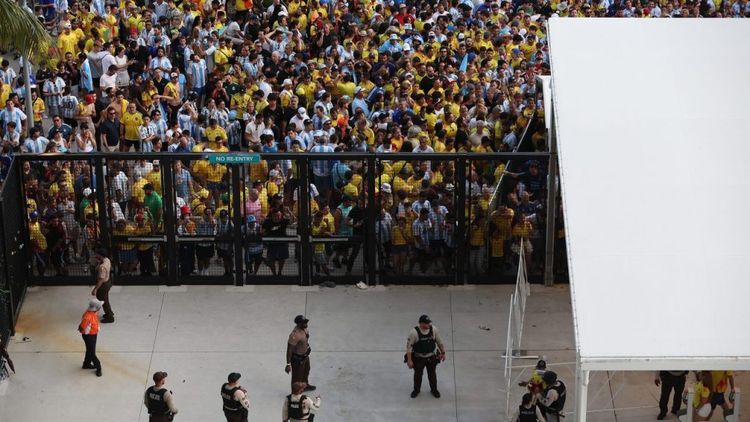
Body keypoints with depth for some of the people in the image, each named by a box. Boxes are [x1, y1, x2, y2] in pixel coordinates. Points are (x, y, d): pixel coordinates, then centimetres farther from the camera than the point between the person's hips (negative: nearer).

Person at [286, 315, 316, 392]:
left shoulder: (304, 328, -11)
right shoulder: (295, 335, -38)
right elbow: (289, 350, -31)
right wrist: (288, 364, -29)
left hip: (305, 355, 9)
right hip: (298, 359, -9)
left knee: (306, 371, 33)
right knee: (297, 377, 11)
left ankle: (305, 386, 59)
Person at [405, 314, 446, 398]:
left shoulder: (433, 329, -16)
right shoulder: (414, 332, -26)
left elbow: (439, 341, 0)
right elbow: (409, 346, -17)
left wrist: (443, 353, 7)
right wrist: (409, 360, -15)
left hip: (432, 357, 2)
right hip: (418, 358, -2)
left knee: (432, 374, 19)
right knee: (418, 374, 18)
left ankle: (434, 389, 42)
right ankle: (416, 390, 42)